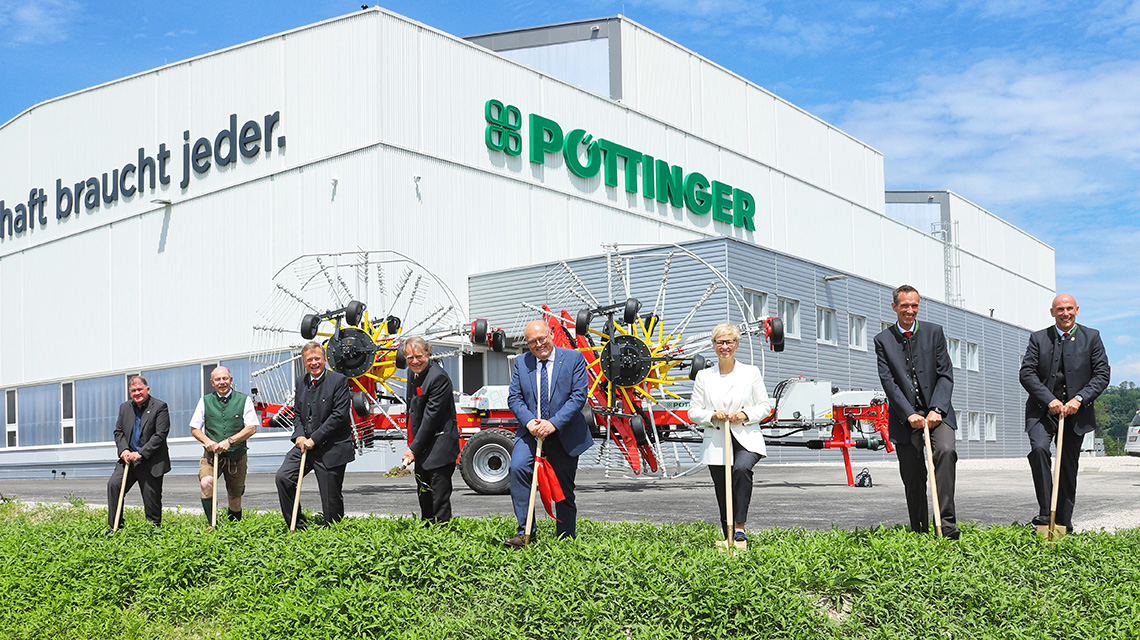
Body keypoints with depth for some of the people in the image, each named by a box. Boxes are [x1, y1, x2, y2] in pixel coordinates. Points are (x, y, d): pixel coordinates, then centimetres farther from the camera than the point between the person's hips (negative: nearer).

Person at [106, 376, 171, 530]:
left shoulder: (160, 407, -8)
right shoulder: (124, 407, 11)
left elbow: (160, 435, -14)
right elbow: (118, 432, 13)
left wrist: (141, 454, -18)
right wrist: (123, 450, -6)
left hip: (151, 462, -5)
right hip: (129, 458, 5)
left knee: (152, 498, 1)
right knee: (113, 484, -12)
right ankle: (114, 526, -3)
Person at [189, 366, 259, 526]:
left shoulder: (244, 400, 1)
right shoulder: (205, 401, 6)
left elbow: (251, 428, -6)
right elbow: (194, 428, 8)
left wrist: (229, 441, -19)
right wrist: (207, 441, -12)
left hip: (237, 455, 0)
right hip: (212, 454, 0)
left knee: (235, 498, 6)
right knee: (206, 483, -28)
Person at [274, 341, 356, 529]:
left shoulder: (339, 380, -10)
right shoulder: (301, 381, 10)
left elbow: (339, 415, -16)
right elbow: (297, 413, 16)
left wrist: (314, 439, -16)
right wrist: (299, 435, -4)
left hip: (331, 448, -6)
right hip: (305, 445, 6)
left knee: (331, 498, 0)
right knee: (283, 476, -9)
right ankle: (297, 526, 4)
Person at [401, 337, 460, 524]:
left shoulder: (438, 377, -21)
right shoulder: (413, 372, 9)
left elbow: (431, 417, -21)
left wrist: (413, 449, -19)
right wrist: (413, 444, 18)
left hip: (440, 447, -9)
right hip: (422, 448, 9)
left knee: (440, 498, -6)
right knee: (424, 496, 18)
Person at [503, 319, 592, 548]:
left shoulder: (574, 359, -3)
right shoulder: (521, 363, 6)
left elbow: (579, 396, -10)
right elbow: (514, 398, 4)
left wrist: (554, 423, -20)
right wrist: (529, 422, -15)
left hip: (564, 434, -1)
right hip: (531, 431, 1)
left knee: (564, 490, 6)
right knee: (517, 468, -25)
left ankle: (565, 541, 22)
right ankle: (525, 532, -19)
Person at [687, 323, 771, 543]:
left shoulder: (751, 372, 7)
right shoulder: (703, 376, 8)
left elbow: (765, 406, 9)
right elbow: (693, 411, 8)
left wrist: (746, 414, -10)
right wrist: (713, 415, -11)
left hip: (747, 440, -2)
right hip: (716, 443, 2)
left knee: (742, 468, -32)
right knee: (723, 498, 3)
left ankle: (740, 526, -25)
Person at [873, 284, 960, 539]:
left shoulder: (934, 332, 5)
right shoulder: (883, 340, 4)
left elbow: (946, 375, 0)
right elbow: (888, 382, -4)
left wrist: (936, 410, -13)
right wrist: (909, 414, -16)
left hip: (936, 413, 0)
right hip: (905, 418, 1)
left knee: (945, 451, -26)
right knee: (912, 478, 3)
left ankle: (947, 523, -25)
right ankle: (919, 533, 15)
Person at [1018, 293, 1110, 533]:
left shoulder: (1091, 337, 5)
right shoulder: (1038, 338, 4)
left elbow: (1102, 374, -1)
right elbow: (1026, 373, -2)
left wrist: (1079, 399, -14)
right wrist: (1049, 400, -15)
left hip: (1076, 412, 1)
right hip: (1042, 410, -1)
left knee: (1069, 469, 5)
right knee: (1039, 449, -26)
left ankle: (1063, 525, 17)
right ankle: (1045, 512, -20)